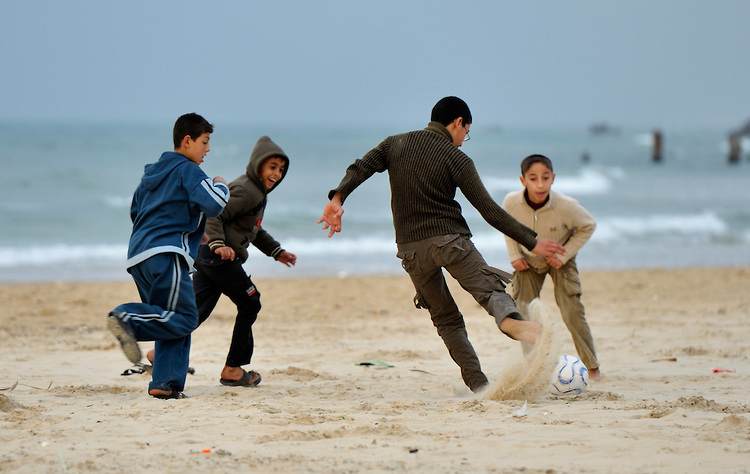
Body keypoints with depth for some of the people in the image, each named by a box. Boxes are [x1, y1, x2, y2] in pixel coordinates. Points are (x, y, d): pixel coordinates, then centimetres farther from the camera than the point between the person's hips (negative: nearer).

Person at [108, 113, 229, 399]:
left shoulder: (152, 172, 25)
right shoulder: (188, 170, -1)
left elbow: (135, 211, 32)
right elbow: (213, 204, -14)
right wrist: (220, 185, 10)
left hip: (138, 255, 9)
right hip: (165, 255, -9)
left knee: (172, 323, 8)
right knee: (184, 318, -13)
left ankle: (165, 384, -2)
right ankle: (129, 319, -25)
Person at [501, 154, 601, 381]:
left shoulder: (566, 206, -33)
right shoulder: (512, 202, -26)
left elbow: (588, 226, -12)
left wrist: (565, 254, -16)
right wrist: (515, 256, -7)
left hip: (559, 261, -2)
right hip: (529, 261, 2)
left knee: (572, 313, -10)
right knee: (524, 314, -1)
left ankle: (592, 367, 5)